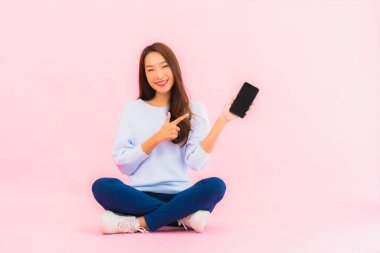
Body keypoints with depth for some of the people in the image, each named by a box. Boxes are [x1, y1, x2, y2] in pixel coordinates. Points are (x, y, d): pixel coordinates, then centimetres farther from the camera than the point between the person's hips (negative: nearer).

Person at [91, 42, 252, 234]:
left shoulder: (194, 110, 8)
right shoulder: (132, 109, 8)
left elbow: (196, 162, -7)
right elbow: (122, 163, 0)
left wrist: (221, 121, -14)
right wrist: (157, 138, -9)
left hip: (179, 196, 0)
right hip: (141, 196, 0)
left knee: (216, 186, -30)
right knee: (102, 186, -29)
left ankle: (138, 223, -26)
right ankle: (184, 217, -24)